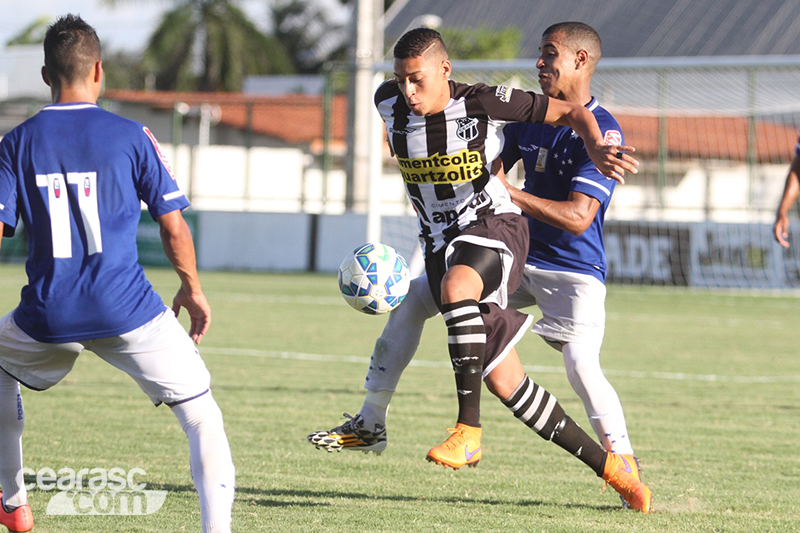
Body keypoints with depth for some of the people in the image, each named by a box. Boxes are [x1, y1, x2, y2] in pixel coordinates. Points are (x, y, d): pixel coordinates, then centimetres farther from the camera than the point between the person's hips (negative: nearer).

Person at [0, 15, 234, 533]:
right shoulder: (131, 136, -1)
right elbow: (173, 225, 2)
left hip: (47, 316, 2)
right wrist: (193, 289, 18)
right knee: (202, 416, 3)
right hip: (128, 310, -2)